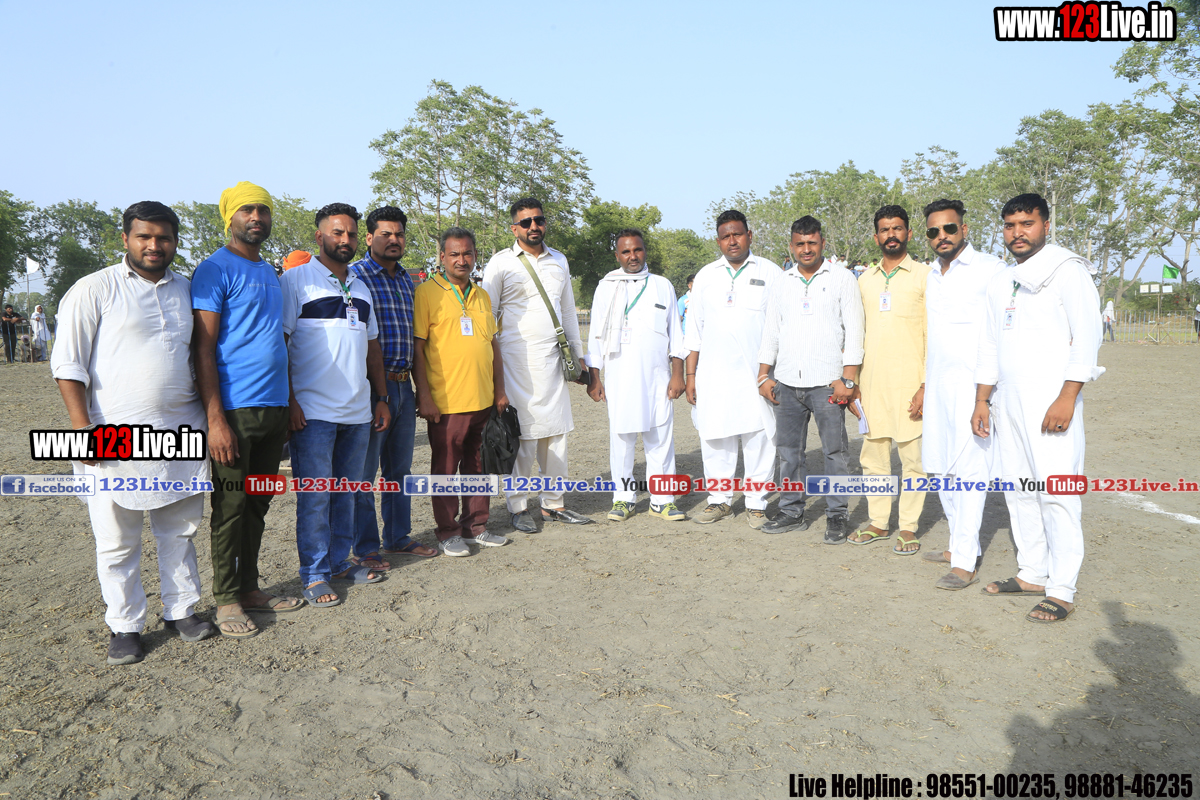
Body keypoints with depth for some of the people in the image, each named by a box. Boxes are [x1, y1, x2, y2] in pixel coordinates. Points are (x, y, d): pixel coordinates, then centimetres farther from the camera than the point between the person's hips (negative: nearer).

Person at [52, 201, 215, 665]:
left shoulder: (186, 290, 13)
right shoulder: (95, 289, -1)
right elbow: (67, 364, -4)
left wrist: (209, 415, 15)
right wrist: (83, 428, -12)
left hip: (181, 431, 4)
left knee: (180, 530, 11)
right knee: (117, 541, 4)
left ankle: (181, 611, 25)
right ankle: (124, 626, 17)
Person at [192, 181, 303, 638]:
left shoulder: (270, 273, 18)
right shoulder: (216, 269, -6)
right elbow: (203, 348, -12)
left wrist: (289, 402, 18)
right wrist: (216, 419, -18)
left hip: (274, 410, 7)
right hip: (235, 409, -7)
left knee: (257, 505, 14)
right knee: (230, 507, 2)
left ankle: (249, 587, 25)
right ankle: (226, 600, 14)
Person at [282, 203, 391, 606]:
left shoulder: (360, 287, 18)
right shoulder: (297, 279, -2)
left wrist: (381, 398, 16)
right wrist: (288, 401, -14)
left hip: (358, 412, 6)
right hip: (313, 412, -6)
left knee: (346, 492, 12)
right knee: (314, 496, -1)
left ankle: (340, 560, 25)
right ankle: (315, 575, 10)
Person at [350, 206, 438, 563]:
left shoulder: (407, 280, 16)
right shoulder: (355, 276, -7)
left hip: (404, 385, 7)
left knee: (400, 468, 15)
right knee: (364, 471, 2)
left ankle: (398, 537, 27)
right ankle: (366, 547, 13)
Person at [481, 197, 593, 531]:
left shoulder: (559, 260, 15)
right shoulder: (501, 263, -1)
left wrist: (577, 353, 19)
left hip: (553, 358, 5)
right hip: (518, 360, -5)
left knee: (556, 430, 6)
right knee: (522, 433, -3)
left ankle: (553, 504, 16)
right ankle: (519, 507, 9)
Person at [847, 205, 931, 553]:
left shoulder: (924, 276, 0)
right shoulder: (865, 280, 14)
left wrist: (928, 384, -12)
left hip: (908, 383, -4)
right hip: (871, 382, 5)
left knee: (912, 456, 0)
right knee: (872, 456, 9)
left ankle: (908, 527, 11)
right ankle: (878, 522, 21)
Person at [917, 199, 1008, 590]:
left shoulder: (990, 269, -6)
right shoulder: (931, 275, 17)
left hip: (972, 384, -8)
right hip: (937, 385, 8)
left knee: (967, 470, -9)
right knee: (942, 469, 12)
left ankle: (964, 563, -5)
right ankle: (960, 544, 25)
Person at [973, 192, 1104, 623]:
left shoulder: (1068, 271, -2)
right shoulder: (1000, 283, 17)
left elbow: (1087, 337, -9)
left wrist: (1067, 398, -17)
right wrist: (981, 401, 14)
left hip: (1051, 401, -7)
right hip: (1008, 402, 7)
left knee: (1057, 493, -7)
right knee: (1018, 491, 9)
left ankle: (1061, 591, -1)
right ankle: (1032, 574, 20)